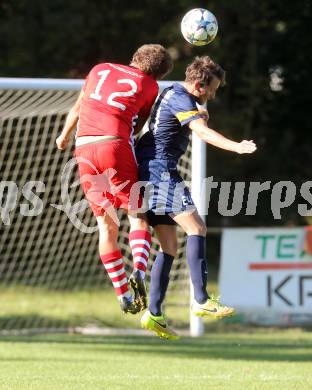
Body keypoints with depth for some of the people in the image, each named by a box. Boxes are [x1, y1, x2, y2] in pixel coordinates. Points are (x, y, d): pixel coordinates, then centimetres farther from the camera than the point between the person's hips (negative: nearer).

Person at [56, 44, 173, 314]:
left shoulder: (100, 69, 19)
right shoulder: (150, 86, 9)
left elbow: (77, 109, 30)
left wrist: (64, 136, 46)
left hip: (83, 149, 4)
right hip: (116, 145, -4)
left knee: (106, 226, 8)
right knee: (138, 217, 4)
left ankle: (123, 295, 4)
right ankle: (139, 271, -22)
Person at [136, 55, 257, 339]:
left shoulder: (171, 93, 19)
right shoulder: (182, 100, -12)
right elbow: (203, 132, -30)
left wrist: (199, 115, 17)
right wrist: (237, 146, -43)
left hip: (149, 173, 10)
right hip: (161, 170, -10)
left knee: (169, 246, 8)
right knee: (196, 228, -16)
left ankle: (154, 313, 4)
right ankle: (201, 300, -23)